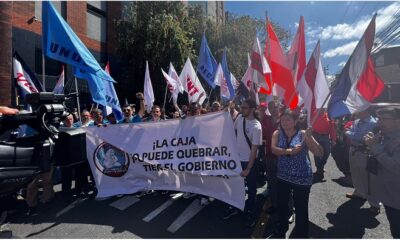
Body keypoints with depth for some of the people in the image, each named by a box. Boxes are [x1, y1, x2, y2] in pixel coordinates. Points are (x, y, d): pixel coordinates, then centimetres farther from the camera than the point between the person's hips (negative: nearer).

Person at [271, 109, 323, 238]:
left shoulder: (303, 134, -11)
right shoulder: (277, 133, -3)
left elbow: (320, 153, -15)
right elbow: (274, 149, -18)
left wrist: (310, 137, -28)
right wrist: (290, 151, -32)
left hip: (302, 178, -3)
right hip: (283, 176, 4)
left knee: (301, 209, 9)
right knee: (281, 205, 21)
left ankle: (301, 235, 33)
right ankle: (280, 231, 46)